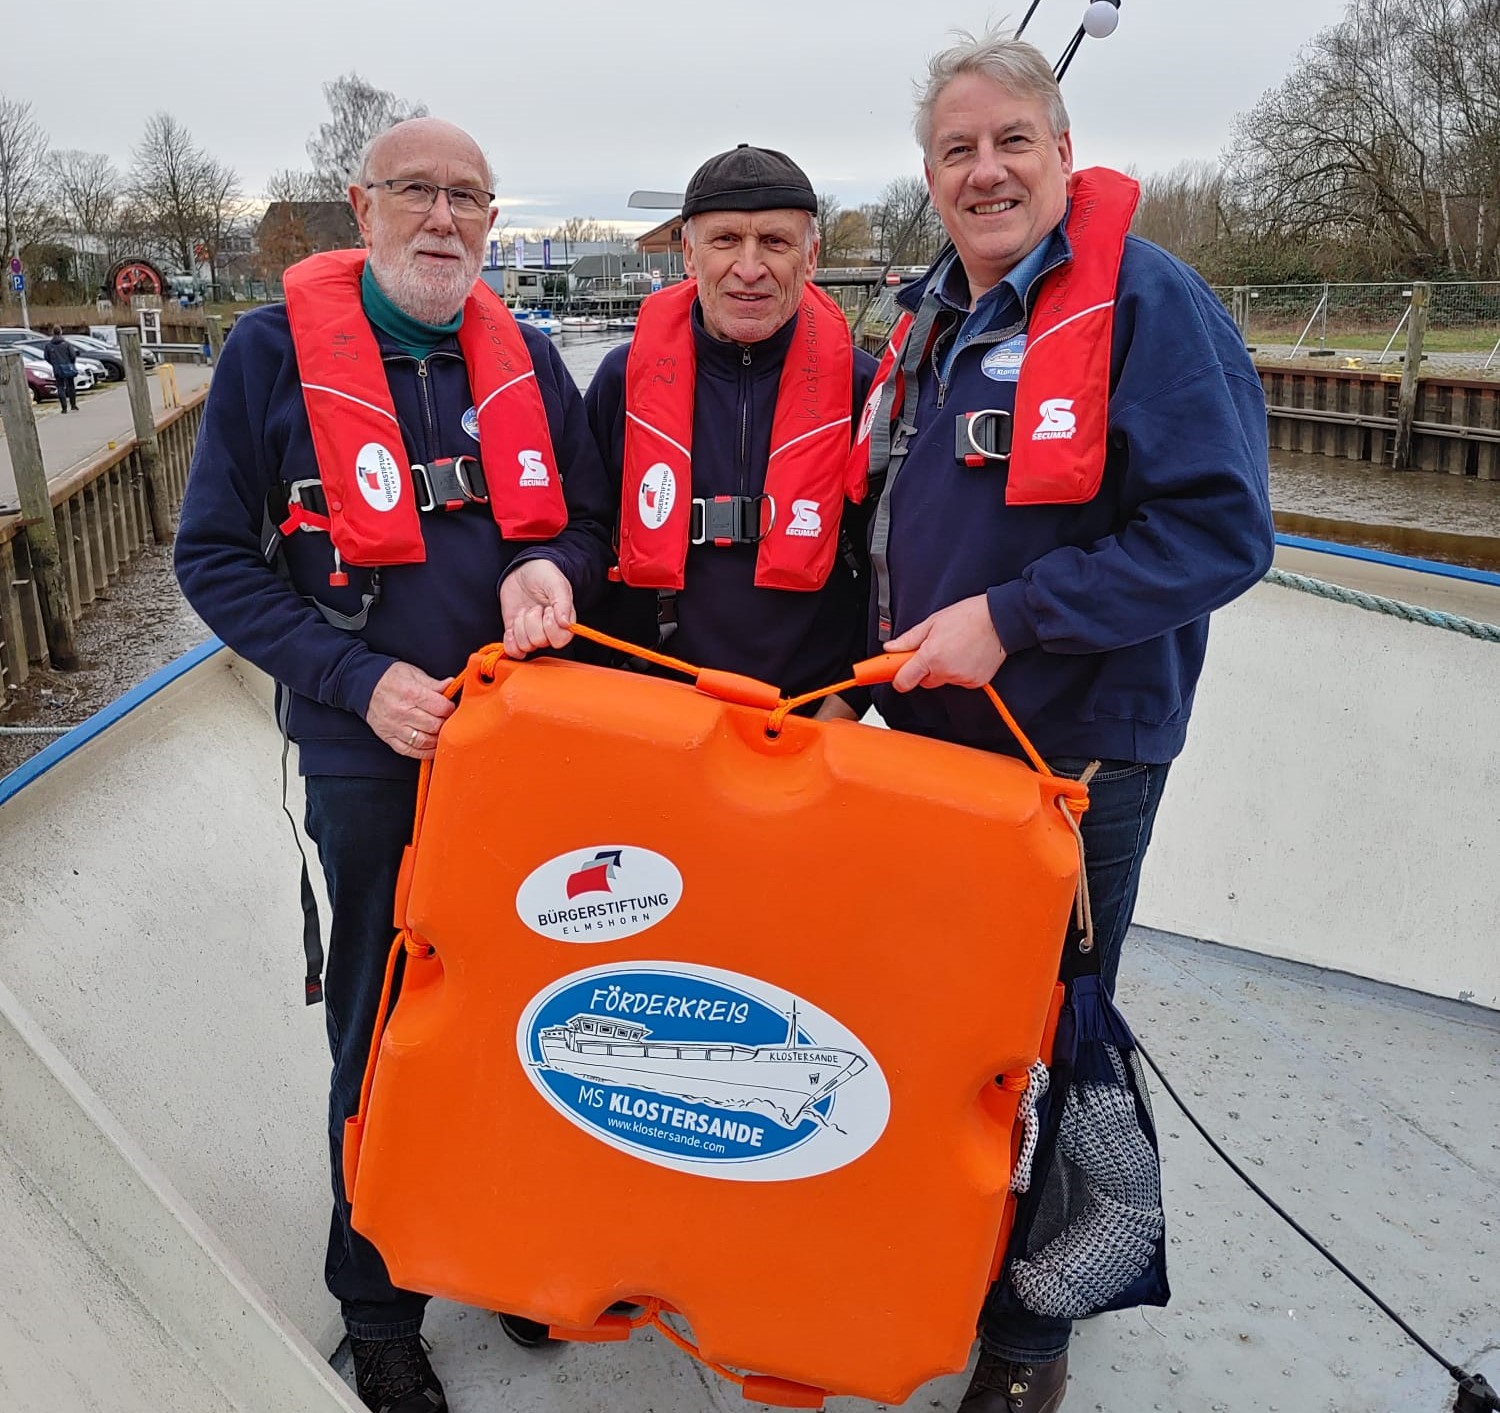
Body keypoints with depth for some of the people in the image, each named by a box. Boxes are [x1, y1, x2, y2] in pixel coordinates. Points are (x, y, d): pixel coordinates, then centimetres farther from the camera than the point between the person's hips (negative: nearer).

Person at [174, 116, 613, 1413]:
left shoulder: (525, 355, 5)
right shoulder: (276, 349, -5)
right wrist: (358, 680, -16)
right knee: (385, 1030, 10)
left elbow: (591, 516, 12)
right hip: (373, 756, -3)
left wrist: (553, 567, -13)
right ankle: (379, 1308, 32)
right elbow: (216, 557, -5)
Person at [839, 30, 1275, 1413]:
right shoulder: (932, 317, 9)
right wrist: (891, 649, 10)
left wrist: (1010, 616, -23)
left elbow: (1221, 531, -21)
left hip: (1076, 752, -7)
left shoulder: (1148, 298, -14)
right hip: (925, 731, 7)